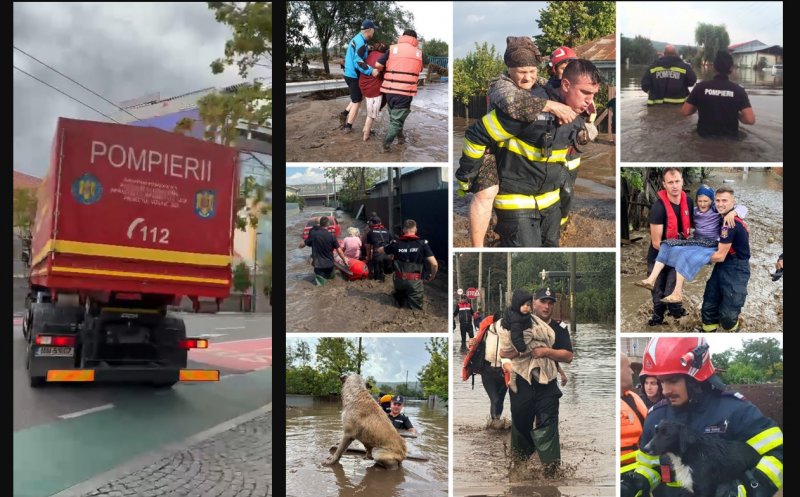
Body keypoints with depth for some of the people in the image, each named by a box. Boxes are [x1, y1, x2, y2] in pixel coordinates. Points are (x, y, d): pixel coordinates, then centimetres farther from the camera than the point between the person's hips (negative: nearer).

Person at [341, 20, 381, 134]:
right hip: (354, 75, -9)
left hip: (350, 74, 9)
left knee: (360, 96, 23)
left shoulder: (357, 39, 10)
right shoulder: (361, 42, -22)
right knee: (357, 102, 3)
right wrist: (371, 71, -37)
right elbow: (358, 61, -29)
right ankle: (348, 127, 9)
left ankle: (345, 114, 19)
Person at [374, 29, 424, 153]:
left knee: (394, 115, 24)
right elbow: (419, 70, 16)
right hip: (406, 92, -2)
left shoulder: (393, 48, 1)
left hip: (390, 90, 2)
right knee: (397, 119, 6)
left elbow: (378, 65, -3)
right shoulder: (419, 53, 3)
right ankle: (385, 145, 1)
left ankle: (400, 137, 40)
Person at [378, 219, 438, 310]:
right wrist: (432, 276, 8)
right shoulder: (422, 243, -6)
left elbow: (379, 250, 21)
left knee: (401, 304, 30)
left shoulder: (396, 243, 2)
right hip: (414, 282, -4)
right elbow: (434, 264, -11)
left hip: (399, 280, 4)